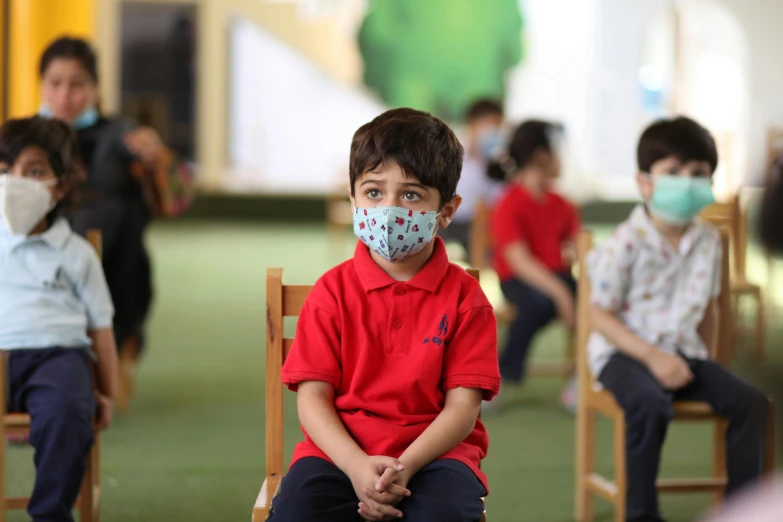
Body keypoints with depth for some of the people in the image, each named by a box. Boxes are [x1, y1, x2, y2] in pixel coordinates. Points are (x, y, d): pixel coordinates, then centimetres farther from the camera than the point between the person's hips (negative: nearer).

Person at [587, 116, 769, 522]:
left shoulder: (708, 241, 4)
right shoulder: (626, 244, -14)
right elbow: (600, 316, -13)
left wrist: (703, 361, 6)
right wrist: (653, 357, -21)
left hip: (683, 351, 6)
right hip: (623, 352, -6)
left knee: (749, 400, -12)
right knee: (651, 403, -36)